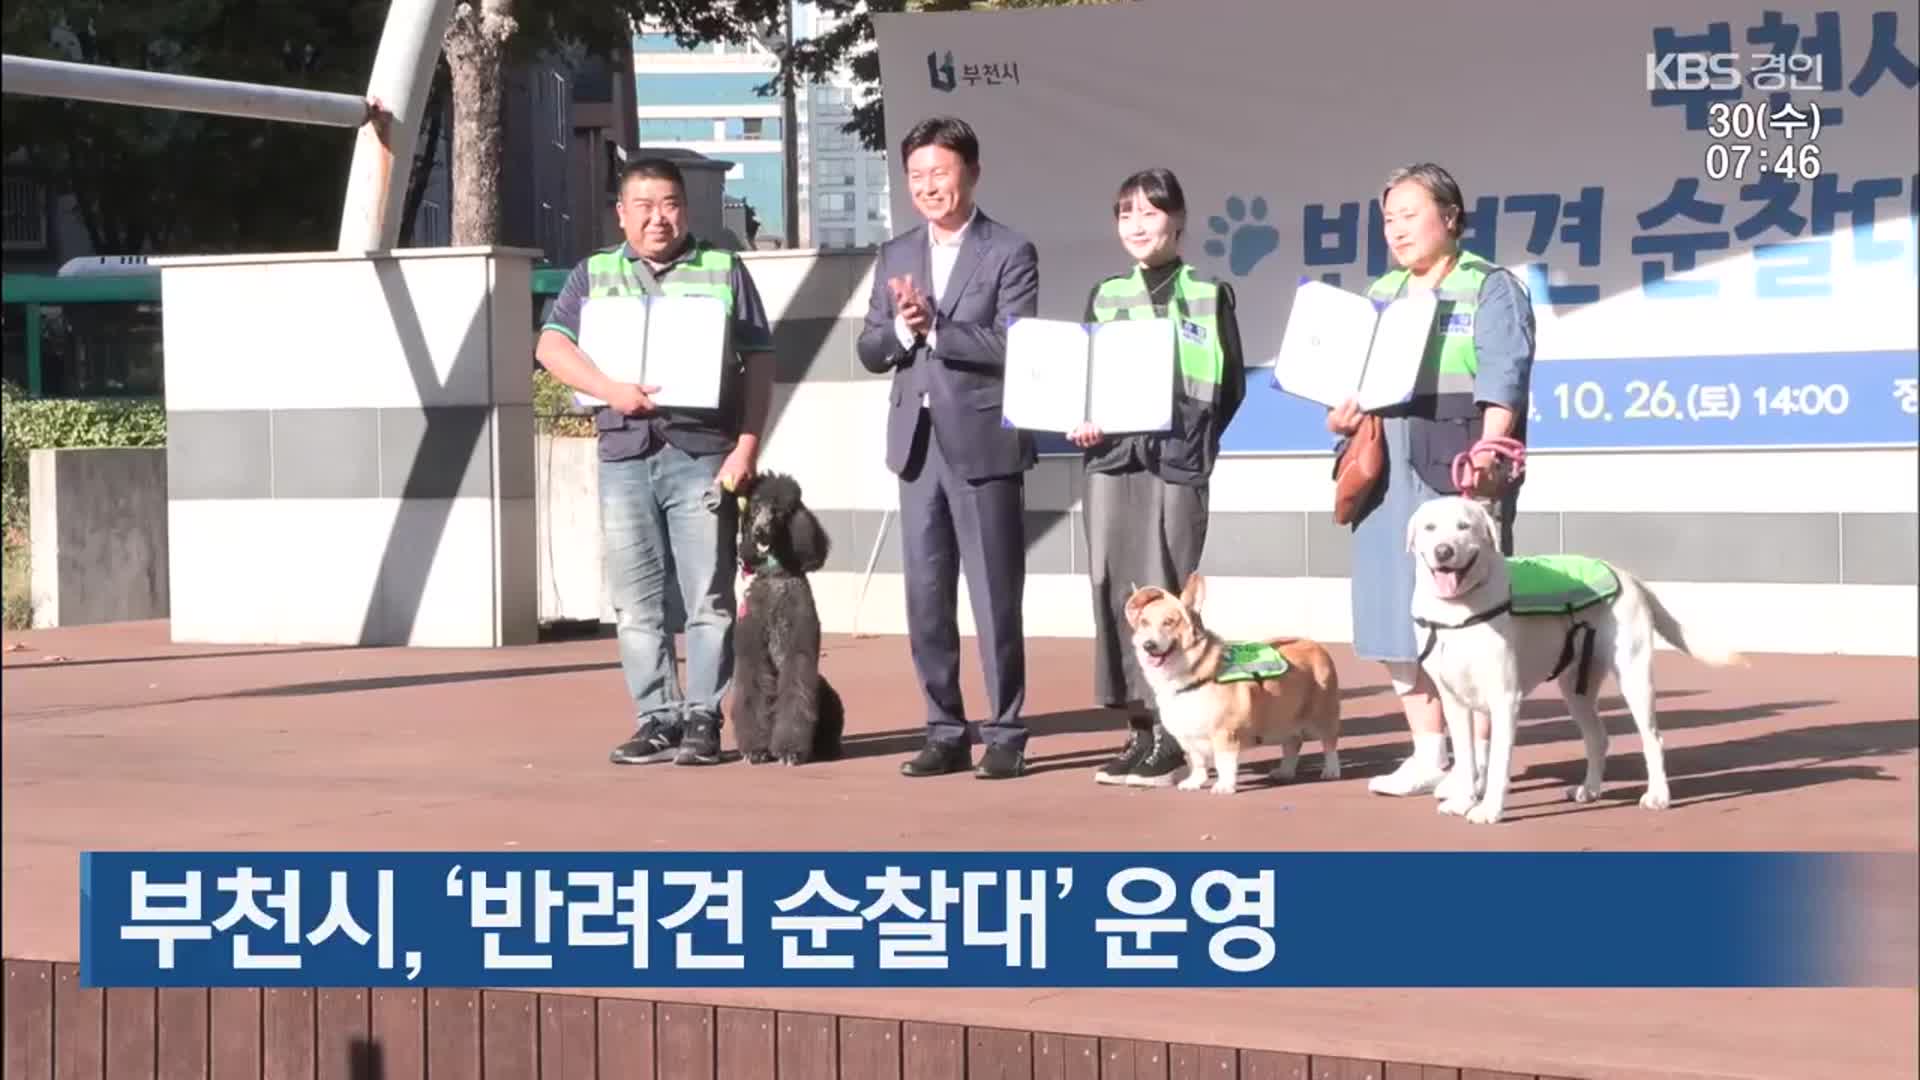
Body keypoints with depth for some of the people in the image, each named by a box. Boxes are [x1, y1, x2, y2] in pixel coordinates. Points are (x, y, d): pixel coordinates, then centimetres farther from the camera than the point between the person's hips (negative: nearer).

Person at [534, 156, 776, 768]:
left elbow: (759, 362, 6)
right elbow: (552, 346, 3)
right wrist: (610, 389, -13)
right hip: (624, 455, 2)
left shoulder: (723, 271, 11)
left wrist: (747, 444, -5)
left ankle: (703, 719, 1)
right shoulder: (594, 275, 15)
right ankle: (656, 719, 7)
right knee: (636, 601, 2)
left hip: (702, 454, -2)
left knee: (707, 597, -4)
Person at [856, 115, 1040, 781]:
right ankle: (945, 732, 16)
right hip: (918, 443, 5)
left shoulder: (1009, 253, -3)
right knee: (926, 600, 8)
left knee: (995, 599, -1)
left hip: (983, 444, -5)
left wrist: (934, 328, -19)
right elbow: (869, 352, 10)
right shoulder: (895, 257, 13)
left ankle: (1005, 735, 7)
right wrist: (902, 330, -10)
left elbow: (1013, 346, -13)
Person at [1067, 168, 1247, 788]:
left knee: (1162, 590, -7)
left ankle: (1172, 733, -1)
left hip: (1177, 462, -4)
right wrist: (1081, 424, -2)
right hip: (1110, 458, 4)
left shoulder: (1208, 296, 4)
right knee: (1113, 586, 0)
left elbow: (1231, 385, 3)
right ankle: (1139, 729, 8)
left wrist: (1194, 439, -7)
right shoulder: (1105, 296, 15)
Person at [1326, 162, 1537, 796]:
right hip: (1388, 475, 7)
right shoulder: (1381, 296, 21)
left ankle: (1478, 758, -3)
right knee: (1398, 611, 7)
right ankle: (1428, 754, 16)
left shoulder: (1491, 290, 0)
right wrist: (1340, 414, 1)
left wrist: (1485, 452, -24)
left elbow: (1502, 381, -11)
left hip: (1458, 470, -7)